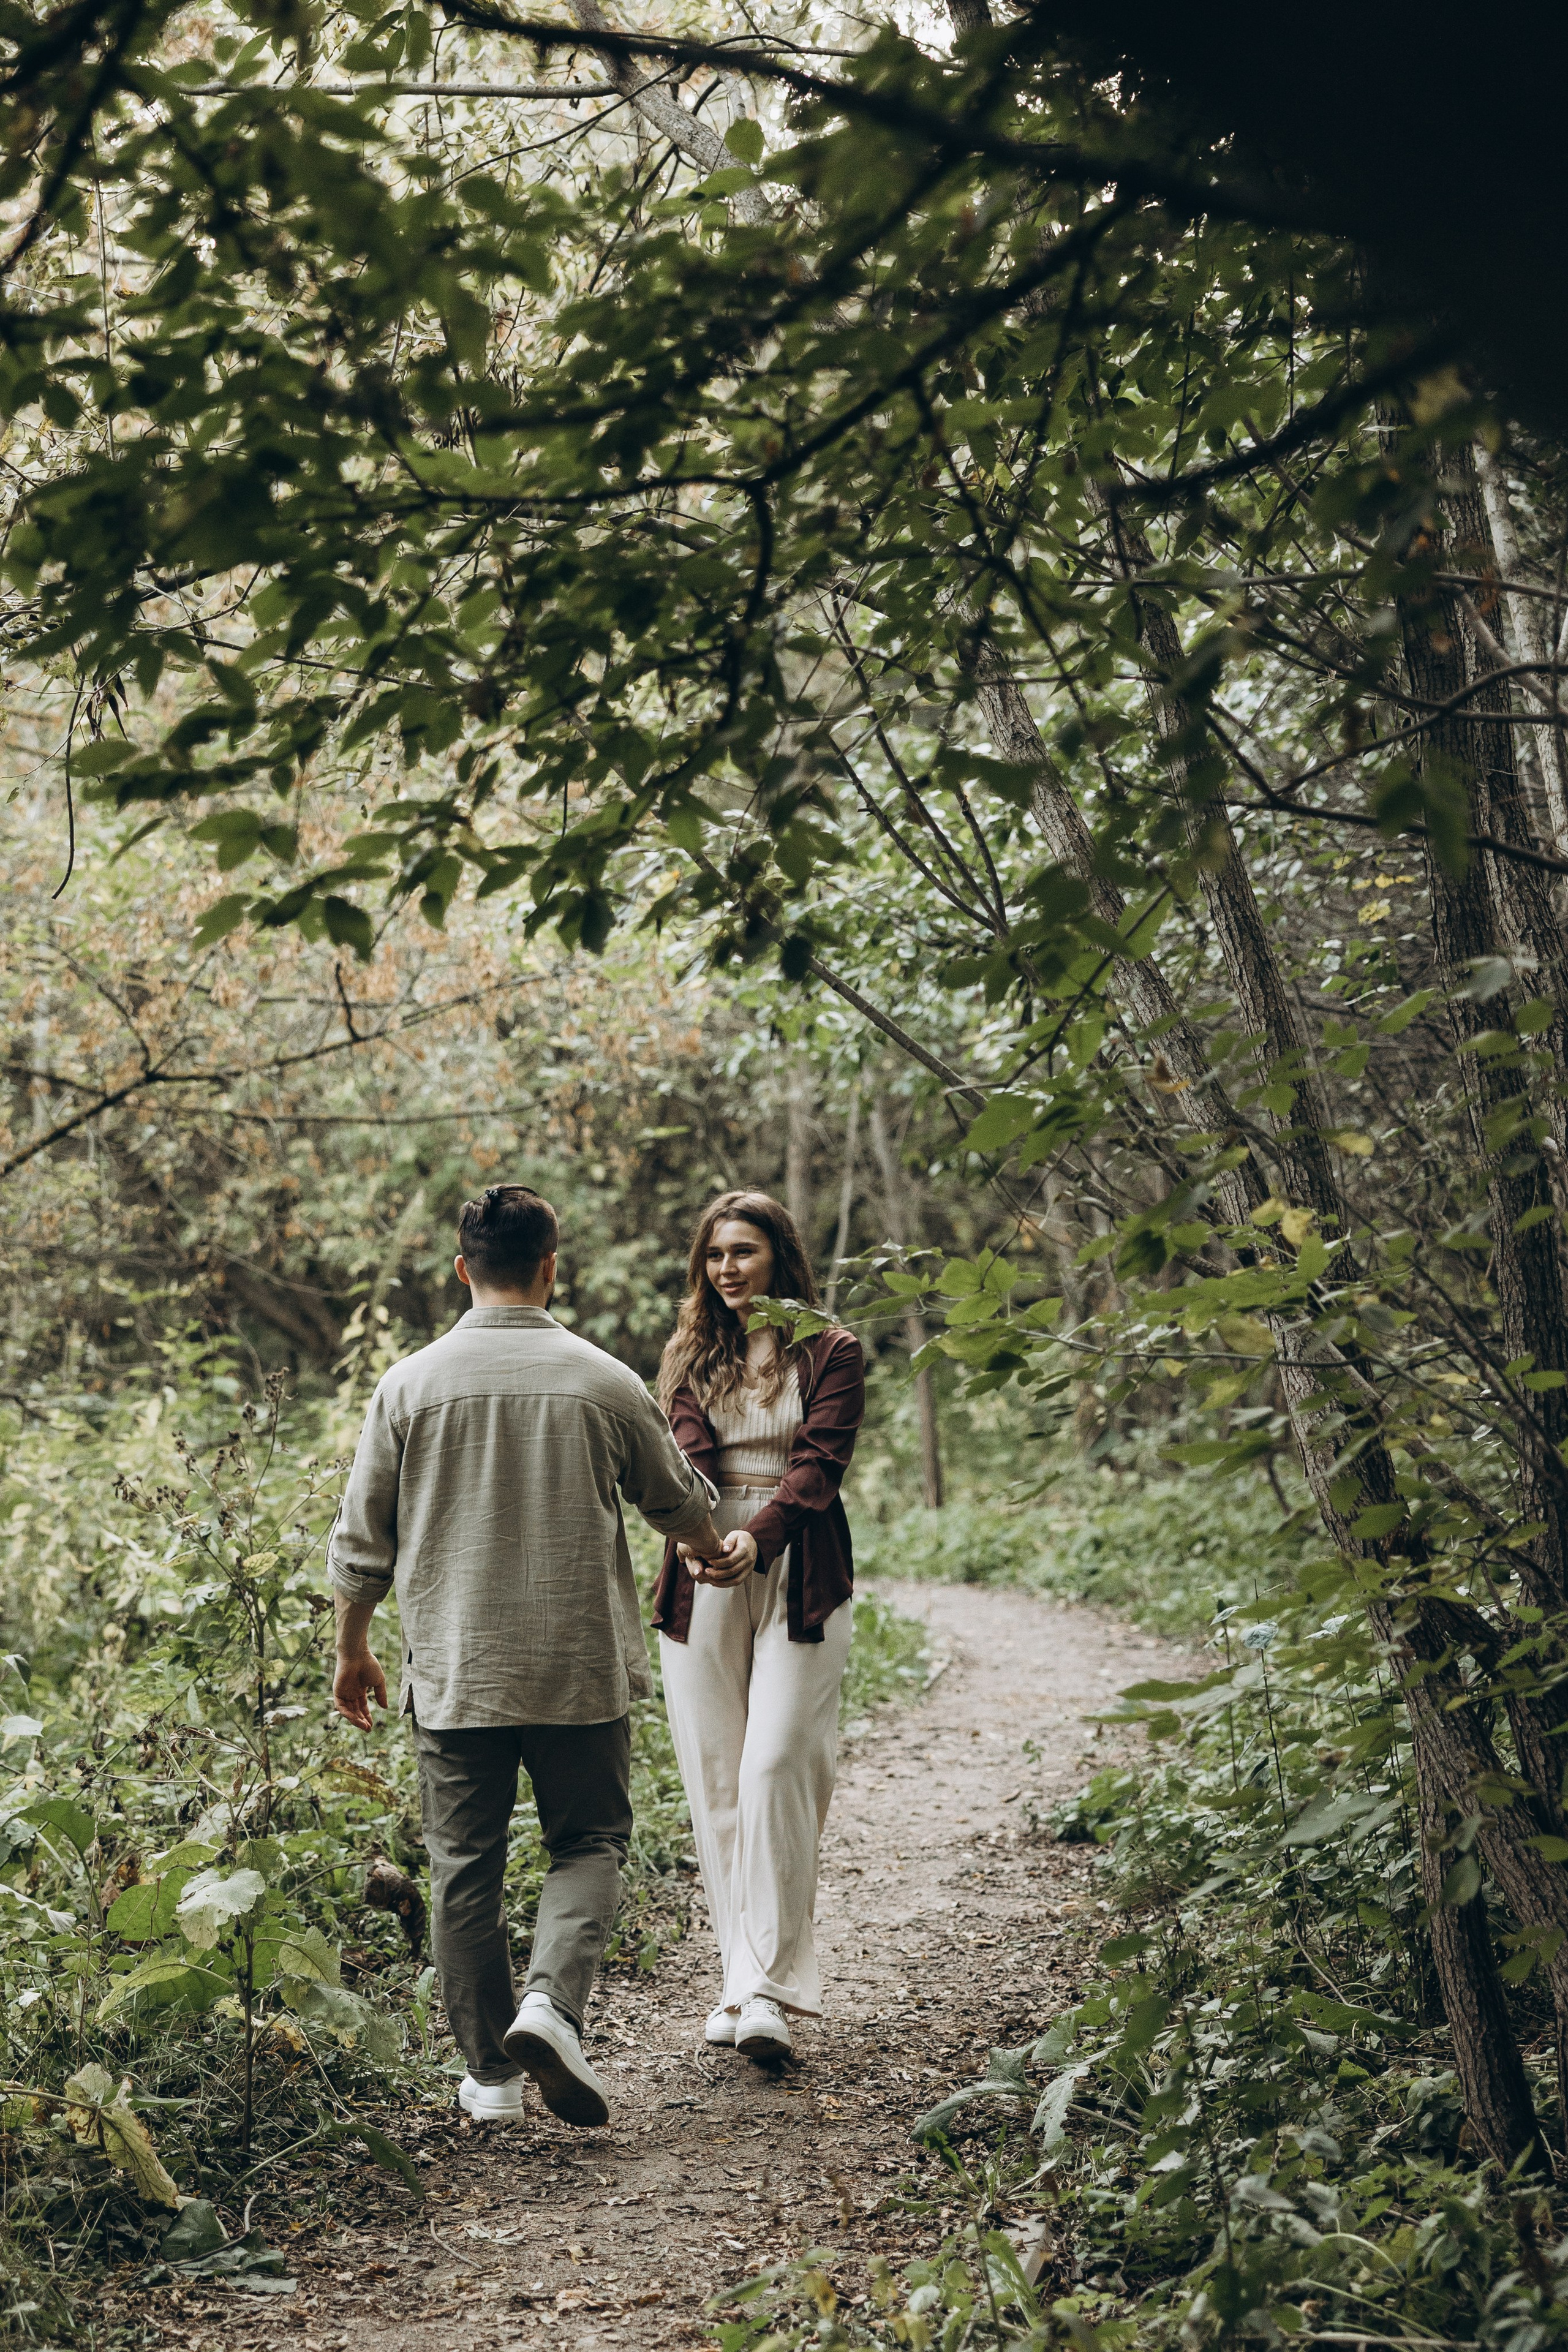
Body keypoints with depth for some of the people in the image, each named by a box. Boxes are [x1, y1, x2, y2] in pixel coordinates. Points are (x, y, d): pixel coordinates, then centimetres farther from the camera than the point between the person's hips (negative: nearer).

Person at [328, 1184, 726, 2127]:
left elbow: (362, 1542, 3)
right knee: (590, 1842, 12)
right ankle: (553, 2001, -11)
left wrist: (353, 1651, 18)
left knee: (466, 1866, 10)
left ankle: (492, 2074, 14)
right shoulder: (603, 1382, -3)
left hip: (453, 1671, 1)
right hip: (581, 1667, -1)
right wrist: (715, 1553, 34)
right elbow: (680, 1501, 12)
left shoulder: (412, 1385, -2)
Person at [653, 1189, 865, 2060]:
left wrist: (758, 1536, -28)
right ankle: (740, 1979, 12)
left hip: (796, 1580, -3)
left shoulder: (830, 1353, 3)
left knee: (773, 1770, -13)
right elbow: (684, 1457, -4)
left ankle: (769, 1988, -11)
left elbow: (820, 1464, -10)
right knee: (715, 1783, 4)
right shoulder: (690, 1358, 12)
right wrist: (693, 1535, -26)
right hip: (701, 1586, 3)